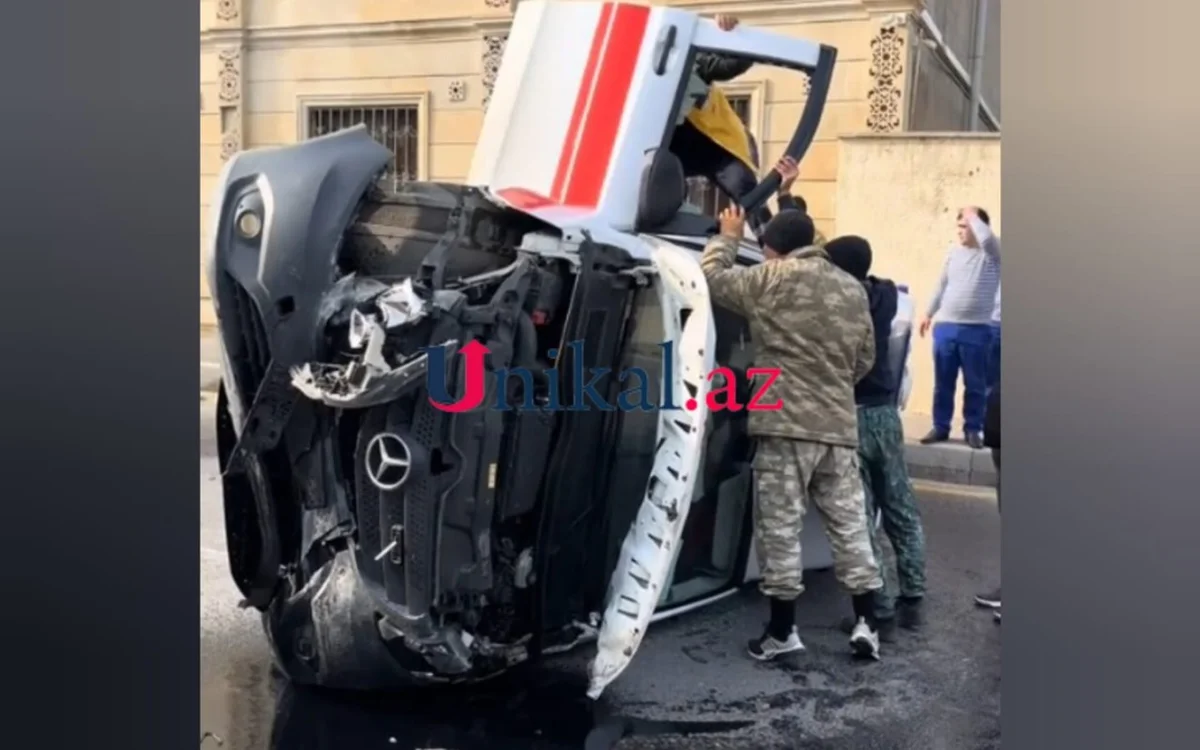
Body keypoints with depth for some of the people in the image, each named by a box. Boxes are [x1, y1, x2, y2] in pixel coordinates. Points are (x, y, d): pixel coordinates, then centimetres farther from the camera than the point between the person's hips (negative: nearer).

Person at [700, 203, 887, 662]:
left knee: (780, 527, 1)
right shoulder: (853, 290, 14)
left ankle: (782, 631, 7)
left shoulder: (771, 280, -5)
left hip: (787, 424, -6)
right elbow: (865, 359, 19)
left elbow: (712, 278, 6)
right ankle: (866, 624, 14)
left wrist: (728, 237, 22)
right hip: (840, 426, 6)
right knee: (849, 524, 11)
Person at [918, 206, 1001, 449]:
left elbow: (986, 237, -29)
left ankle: (973, 430, 14)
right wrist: (929, 313, 18)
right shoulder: (954, 252, 9)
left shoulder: (992, 252, -5)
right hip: (945, 327, 4)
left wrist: (972, 215, -14)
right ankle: (940, 427, 18)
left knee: (975, 384, 4)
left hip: (976, 330, -4)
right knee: (942, 382, 9)